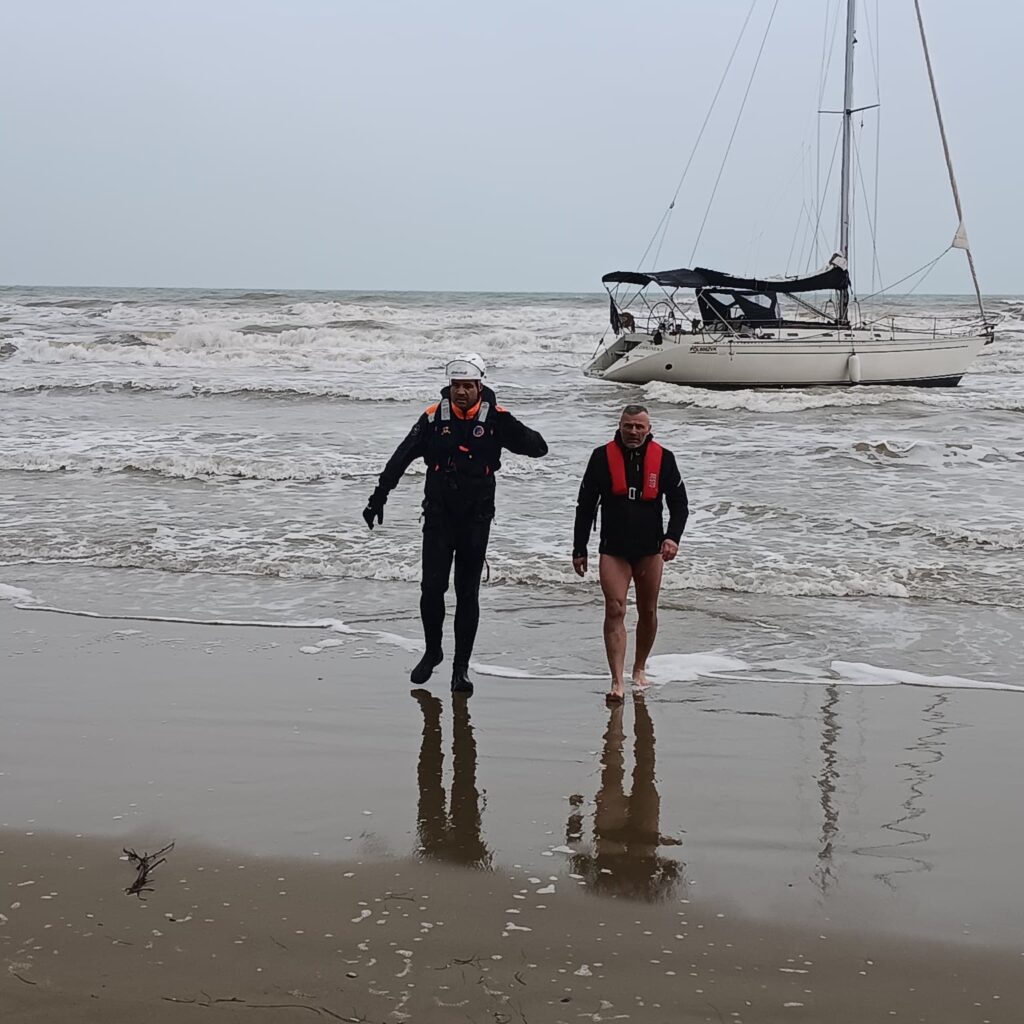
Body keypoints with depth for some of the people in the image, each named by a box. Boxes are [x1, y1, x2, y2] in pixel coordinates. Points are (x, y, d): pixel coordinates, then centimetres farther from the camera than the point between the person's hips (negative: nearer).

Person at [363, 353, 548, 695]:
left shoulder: (495, 417, -6)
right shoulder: (434, 417, -3)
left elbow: (539, 448, -12)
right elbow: (401, 458, 5)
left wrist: (512, 430, -32)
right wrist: (378, 497, 4)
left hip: (476, 519, -1)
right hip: (438, 516, 1)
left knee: (468, 595, 4)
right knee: (432, 588, -2)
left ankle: (461, 667, 12)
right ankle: (432, 651, 20)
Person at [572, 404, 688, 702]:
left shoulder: (663, 459, 0)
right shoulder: (602, 457, -2)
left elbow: (679, 504, 4)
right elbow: (585, 505, 3)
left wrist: (672, 537, -14)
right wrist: (579, 549, 2)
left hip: (649, 548, 2)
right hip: (613, 549, -2)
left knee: (647, 612, 12)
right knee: (615, 611, -12)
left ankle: (639, 668, 33)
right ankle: (617, 682, -15)